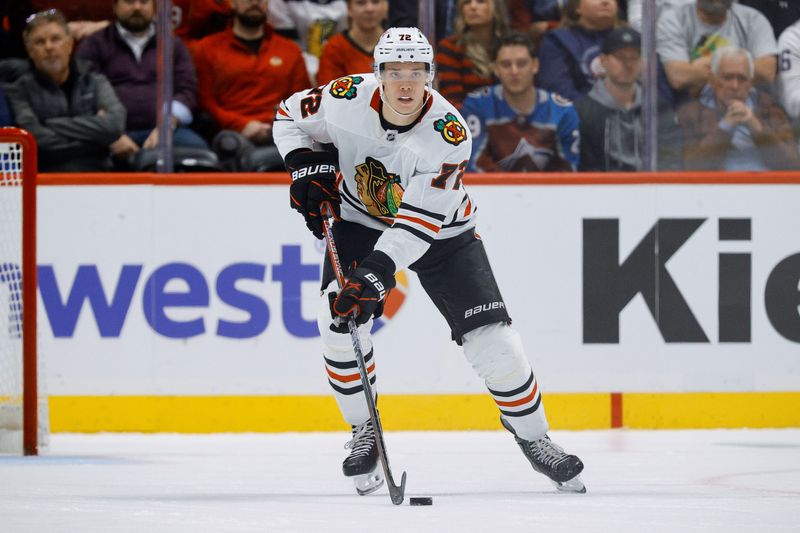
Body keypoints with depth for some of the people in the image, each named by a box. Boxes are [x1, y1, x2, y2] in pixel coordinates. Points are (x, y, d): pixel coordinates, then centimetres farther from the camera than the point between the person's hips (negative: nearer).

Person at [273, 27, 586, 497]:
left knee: (492, 338, -10)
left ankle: (534, 439, 11)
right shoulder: (347, 99, -24)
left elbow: (418, 221, -34)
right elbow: (291, 116, -2)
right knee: (339, 319, -21)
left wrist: (377, 273, -43)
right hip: (359, 222, 2)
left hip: (440, 233, -2)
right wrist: (308, 168, -18)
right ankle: (364, 433, 0)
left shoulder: (449, 134, -31)